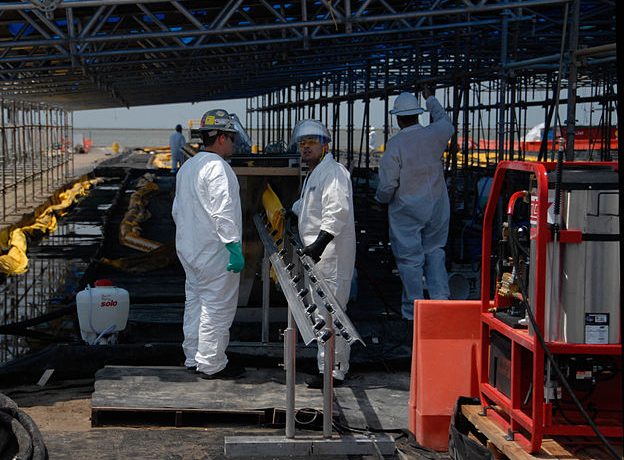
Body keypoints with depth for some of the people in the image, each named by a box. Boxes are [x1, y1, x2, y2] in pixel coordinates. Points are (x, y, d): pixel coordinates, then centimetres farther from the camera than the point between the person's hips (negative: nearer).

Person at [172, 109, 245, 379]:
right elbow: (223, 212, -24)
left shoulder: (187, 167, 13)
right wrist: (234, 247, -22)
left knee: (194, 302, 16)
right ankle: (211, 364, 4)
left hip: (189, 250, 10)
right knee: (217, 306, -2)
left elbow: (177, 209, 20)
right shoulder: (217, 167, -18)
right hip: (215, 253, -10)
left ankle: (193, 358, 24)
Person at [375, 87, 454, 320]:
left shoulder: (395, 144, -17)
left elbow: (387, 184, -16)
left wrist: (380, 199, 6)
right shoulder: (435, 135, -5)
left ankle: (413, 311, 10)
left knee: (409, 257, 4)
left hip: (406, 210, -4)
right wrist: (431, 99, 35)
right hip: (437, 207, 4)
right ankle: (440, 297, 9)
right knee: (434, 251, 18)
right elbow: (446, 122, 22)